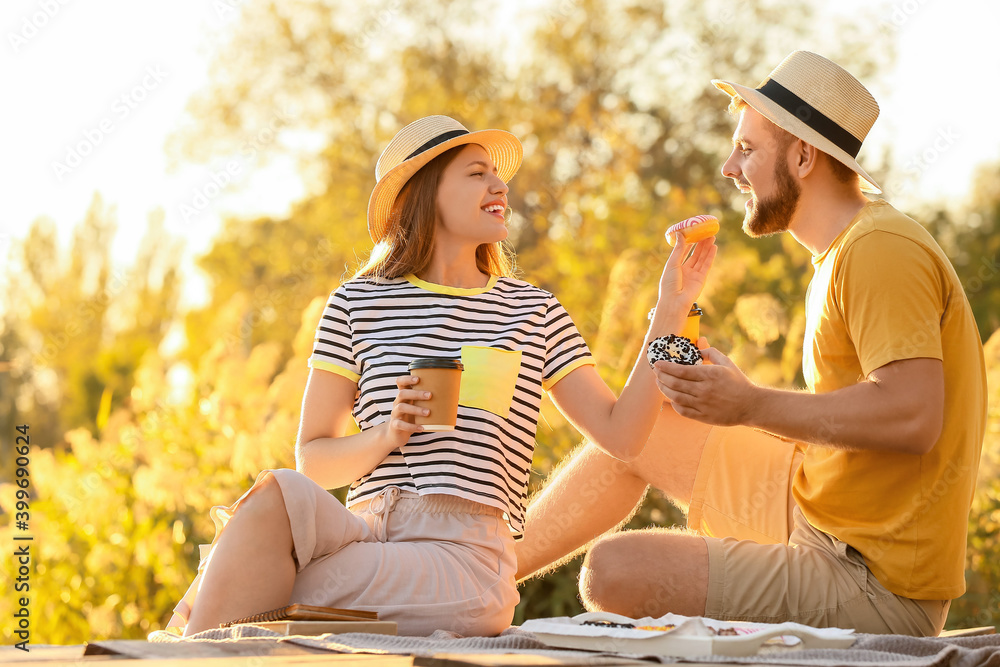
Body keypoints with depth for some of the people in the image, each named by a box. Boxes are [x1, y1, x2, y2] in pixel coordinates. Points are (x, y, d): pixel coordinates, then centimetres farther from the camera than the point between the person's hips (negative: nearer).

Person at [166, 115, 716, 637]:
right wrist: (385, 437, -7)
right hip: (367, 526, 2)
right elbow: (312, 461, 13)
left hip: (469, 559, -1)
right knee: (277, 492, -33)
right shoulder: (358, 304, 14)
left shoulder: (534, 313, 16)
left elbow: (621, 436, 8)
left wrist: (669, 313, 5)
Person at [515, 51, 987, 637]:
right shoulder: (847, 249, 13)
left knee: (614, 572, -18)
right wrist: (733, 393, 4)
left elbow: (913, 416, -30)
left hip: (875, 596, -10)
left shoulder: (880, 250, -19)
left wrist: (751, 405, -26)